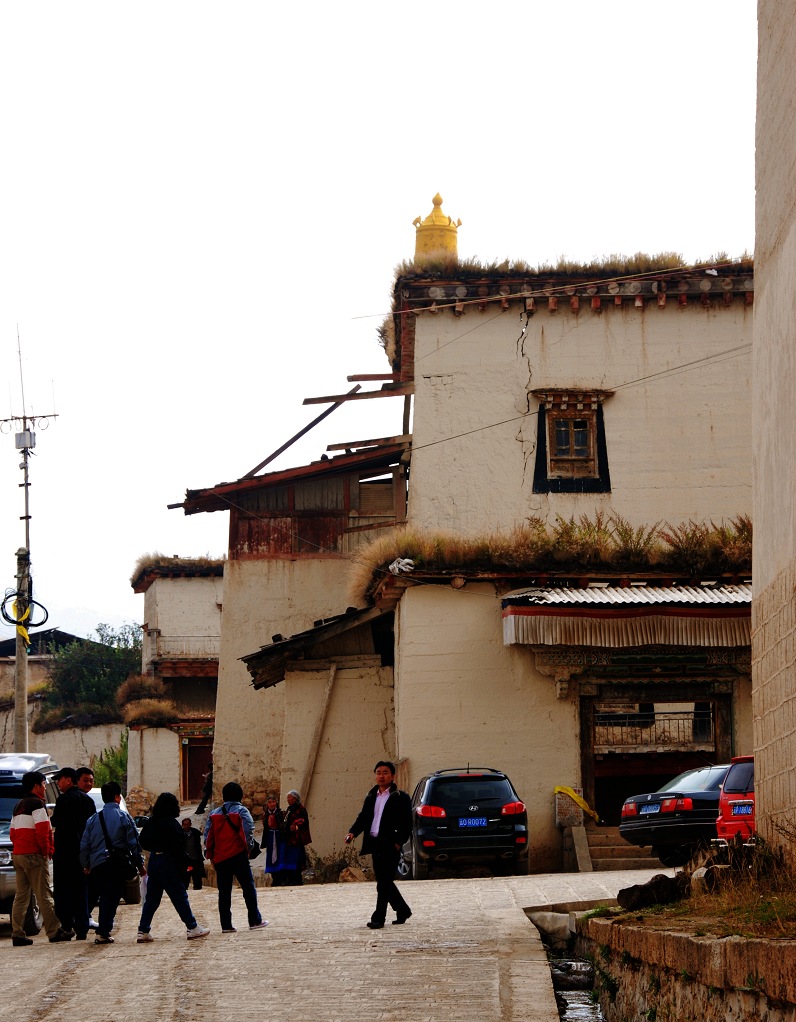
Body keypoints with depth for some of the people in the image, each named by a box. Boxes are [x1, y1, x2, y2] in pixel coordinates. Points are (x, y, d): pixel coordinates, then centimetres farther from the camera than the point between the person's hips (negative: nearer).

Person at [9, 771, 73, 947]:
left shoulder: (18, 806, 19)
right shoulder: (37, 804, -9)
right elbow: (42, 830, -17)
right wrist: (47, 851, -6)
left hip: (18, 854, 8)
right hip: (34, 856, -8)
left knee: (21, 896, 6)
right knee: (44, 895, -6)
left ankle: (17, 934, 2)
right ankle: (55, 932, -4)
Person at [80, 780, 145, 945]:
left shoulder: (94, 819, 9)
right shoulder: (124, 817, -3)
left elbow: (84, 845, 11)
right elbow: (134, 843, -3)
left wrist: (86, 865, 24)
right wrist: (140, 865, 5)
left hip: (97, 863, 4)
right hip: (117, 863, -4)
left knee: (104, 896, 17)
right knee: (112, 897, -2)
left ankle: (103, 930, 19)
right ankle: (103, 932, -11)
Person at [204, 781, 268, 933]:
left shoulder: (214, 814, 9)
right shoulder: (241, 811, -3)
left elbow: (208, 836, 6)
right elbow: (248, 831, -13)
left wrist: (210, 855, 11)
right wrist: (248, 849, 0)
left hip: (220, 858, 4)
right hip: (238, 855, -4)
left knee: (224, 891, 6)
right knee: (248, 887, 5)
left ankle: (226, 925, 3)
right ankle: (255, 921, 4)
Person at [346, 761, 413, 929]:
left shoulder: (400, 798, -1)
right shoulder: (371, 797, 17)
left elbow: (407, 824, -5)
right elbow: (363, 817, 13)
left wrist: (398, 842, -15)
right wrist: (353, 832, -5)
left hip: (390, 845, -7)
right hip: (375, 844, 7)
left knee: (384, 882, -9)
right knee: (384, 882, 13)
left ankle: (378, 918, -9)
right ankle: (402, 910, 29)